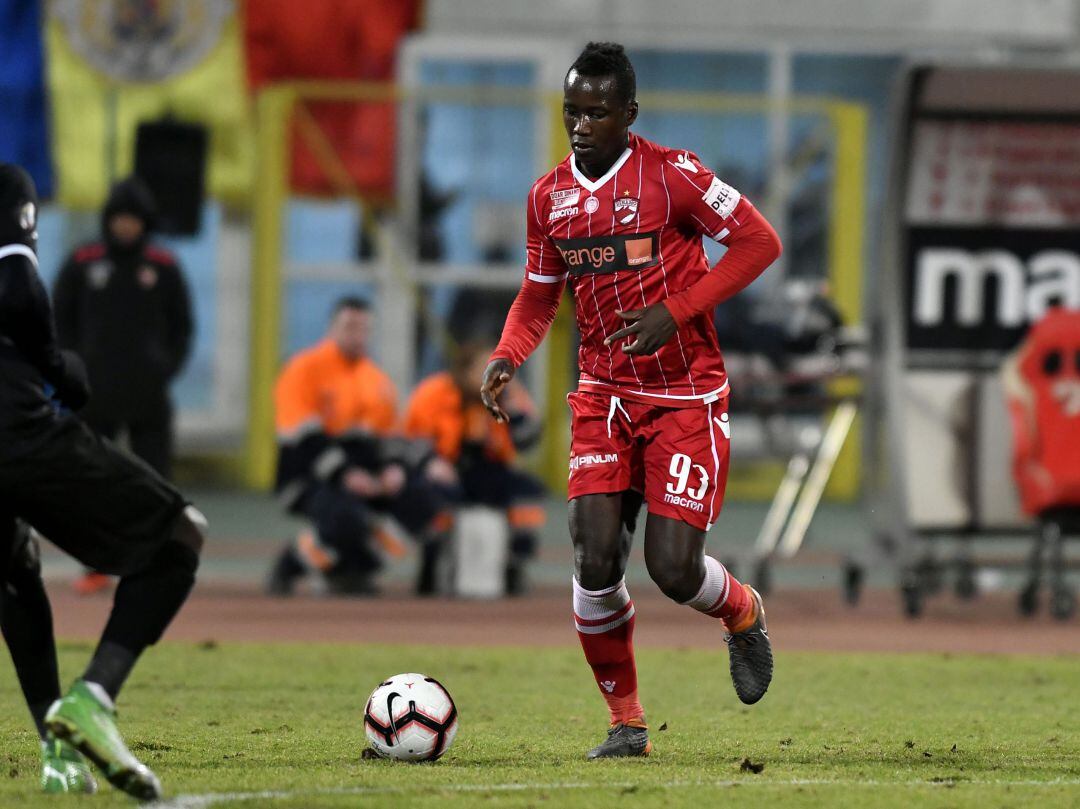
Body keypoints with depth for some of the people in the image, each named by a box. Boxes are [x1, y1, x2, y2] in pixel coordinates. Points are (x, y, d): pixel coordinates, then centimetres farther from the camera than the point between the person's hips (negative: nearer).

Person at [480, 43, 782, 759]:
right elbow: (539, 296, 18)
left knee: (673, 567, -12)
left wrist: (676, 310, -17)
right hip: (604, 398, 4)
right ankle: (626, 723, 6)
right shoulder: (549, 196, 7)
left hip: (686, 397, -4)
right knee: (597, 562, -11)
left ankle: (742, 614, 25)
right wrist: (508, 357, -2)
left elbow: (760, 241, -9)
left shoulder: (670, 174, -10)